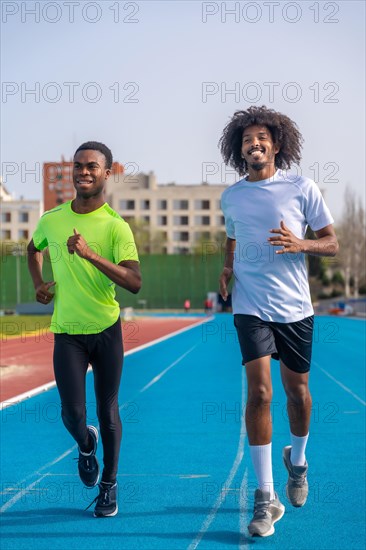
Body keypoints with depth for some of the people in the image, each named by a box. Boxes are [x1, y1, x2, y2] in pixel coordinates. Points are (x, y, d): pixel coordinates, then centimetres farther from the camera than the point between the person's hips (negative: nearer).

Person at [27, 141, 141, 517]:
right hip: (67, 331, 2)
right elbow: (33, 249, 24)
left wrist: (90, 254, -31)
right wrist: (38, 283, 8)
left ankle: (109, 485, 23)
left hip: (107, 330, -1)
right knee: (72, 412, -5)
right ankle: (85, 445, 31)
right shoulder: (51, 220, 0)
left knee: (107, 410, 6)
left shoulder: (116, 227, -10)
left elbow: (134, 283, -21)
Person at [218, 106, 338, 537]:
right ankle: (265, 498, -6)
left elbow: (331, 243, 1)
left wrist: (300, 244, -18)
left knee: (297, 391, 11)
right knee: (259, 392, -12)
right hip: (251, 307, 0)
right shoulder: (231, 197, 6)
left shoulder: (302, 188, -2)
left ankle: (297, 461, 42)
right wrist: (227, 269, 2)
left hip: (295, 307, 0)